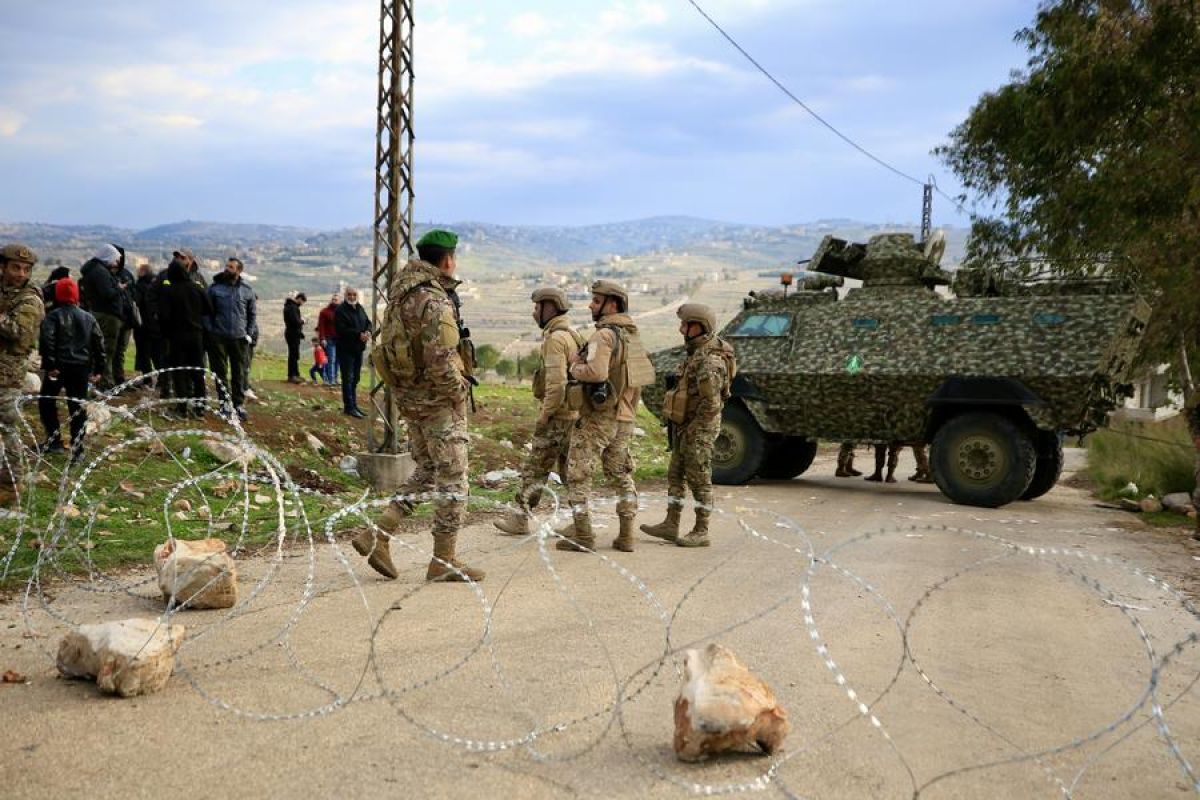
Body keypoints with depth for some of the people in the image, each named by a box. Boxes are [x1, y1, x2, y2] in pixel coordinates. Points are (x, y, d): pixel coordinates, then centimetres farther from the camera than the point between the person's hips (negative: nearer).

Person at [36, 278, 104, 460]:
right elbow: (99, 343, 9)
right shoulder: (88, 318, 9)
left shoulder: (53, 316, -5)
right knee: (78, 407, 7)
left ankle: (54, 440, 8)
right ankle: (77, 448, 5)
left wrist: (49, 365, -17)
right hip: (81, 368, 3)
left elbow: (46, 340, -18)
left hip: (58, 367, -3)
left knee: (46, 402, 14)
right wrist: (99, 369, 12)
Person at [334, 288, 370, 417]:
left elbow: (368, 322, 13)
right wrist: (359, 335, -25)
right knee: (348, 378, -5)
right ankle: (348, 407, -3)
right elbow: (342, 330, -21)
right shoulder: (341, 310, -11)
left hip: (358, 348, 8)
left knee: (355, 378, 13)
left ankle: (353, 405, 20)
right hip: (346, 349, -8)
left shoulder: (360, 309, 13)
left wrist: (368, 332, -9)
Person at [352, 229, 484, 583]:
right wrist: (458, 392, -11)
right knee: (452, 478, 1)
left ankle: (377, 534, 12)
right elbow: (440, 360, -25)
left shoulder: (401, 288, 6)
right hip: (436, 398, -9)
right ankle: (444, 560, 7)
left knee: (429, 470, 19)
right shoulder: (434, 301, -20)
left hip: (406, 394, 9)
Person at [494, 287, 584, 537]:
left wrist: (544, 415, -16)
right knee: (570, 469, 12)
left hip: (557, 415, -9)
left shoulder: (555, 338, -15)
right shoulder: (574, 336, 15)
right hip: (575, 413, 9)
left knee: (535, 469, -2)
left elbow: (557, 383, -23)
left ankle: (520, 518, 3)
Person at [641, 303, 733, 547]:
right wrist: (677, 427, 19)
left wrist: (693, 430, -19)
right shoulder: (697, 353, 12)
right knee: (675, 475, 13)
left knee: (699, 480, -2)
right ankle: (671, 525, 21)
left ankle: (701, 532, 6)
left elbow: (711, 404, -24)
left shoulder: (709, 360, -20)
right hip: (685, 426, 10)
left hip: (699, 429, -10)